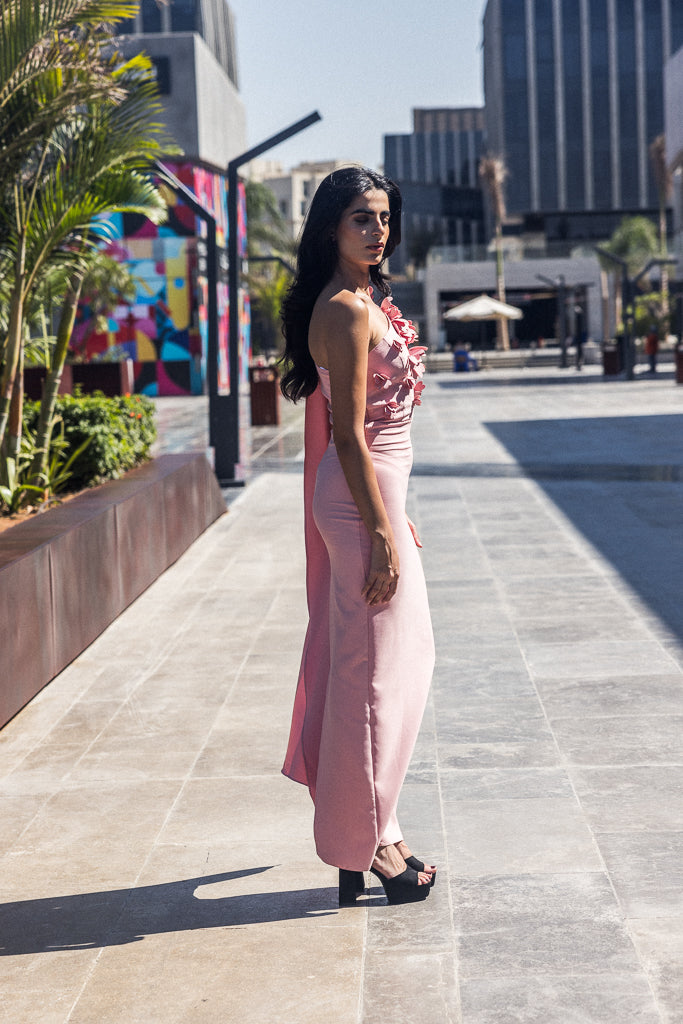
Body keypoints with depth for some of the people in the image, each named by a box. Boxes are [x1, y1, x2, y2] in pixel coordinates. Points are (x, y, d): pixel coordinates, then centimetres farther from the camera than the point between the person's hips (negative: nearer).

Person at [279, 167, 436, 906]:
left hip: (374, 495, 11)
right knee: (375, 668, -3)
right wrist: (382, 531, -22)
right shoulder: (345, 311, -17)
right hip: (362, 502, -11)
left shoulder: (364, 301, 14)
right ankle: (365, 842, 8)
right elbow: (349, 434, -20)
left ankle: (363, 826, 29)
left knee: (400, 654, 18)